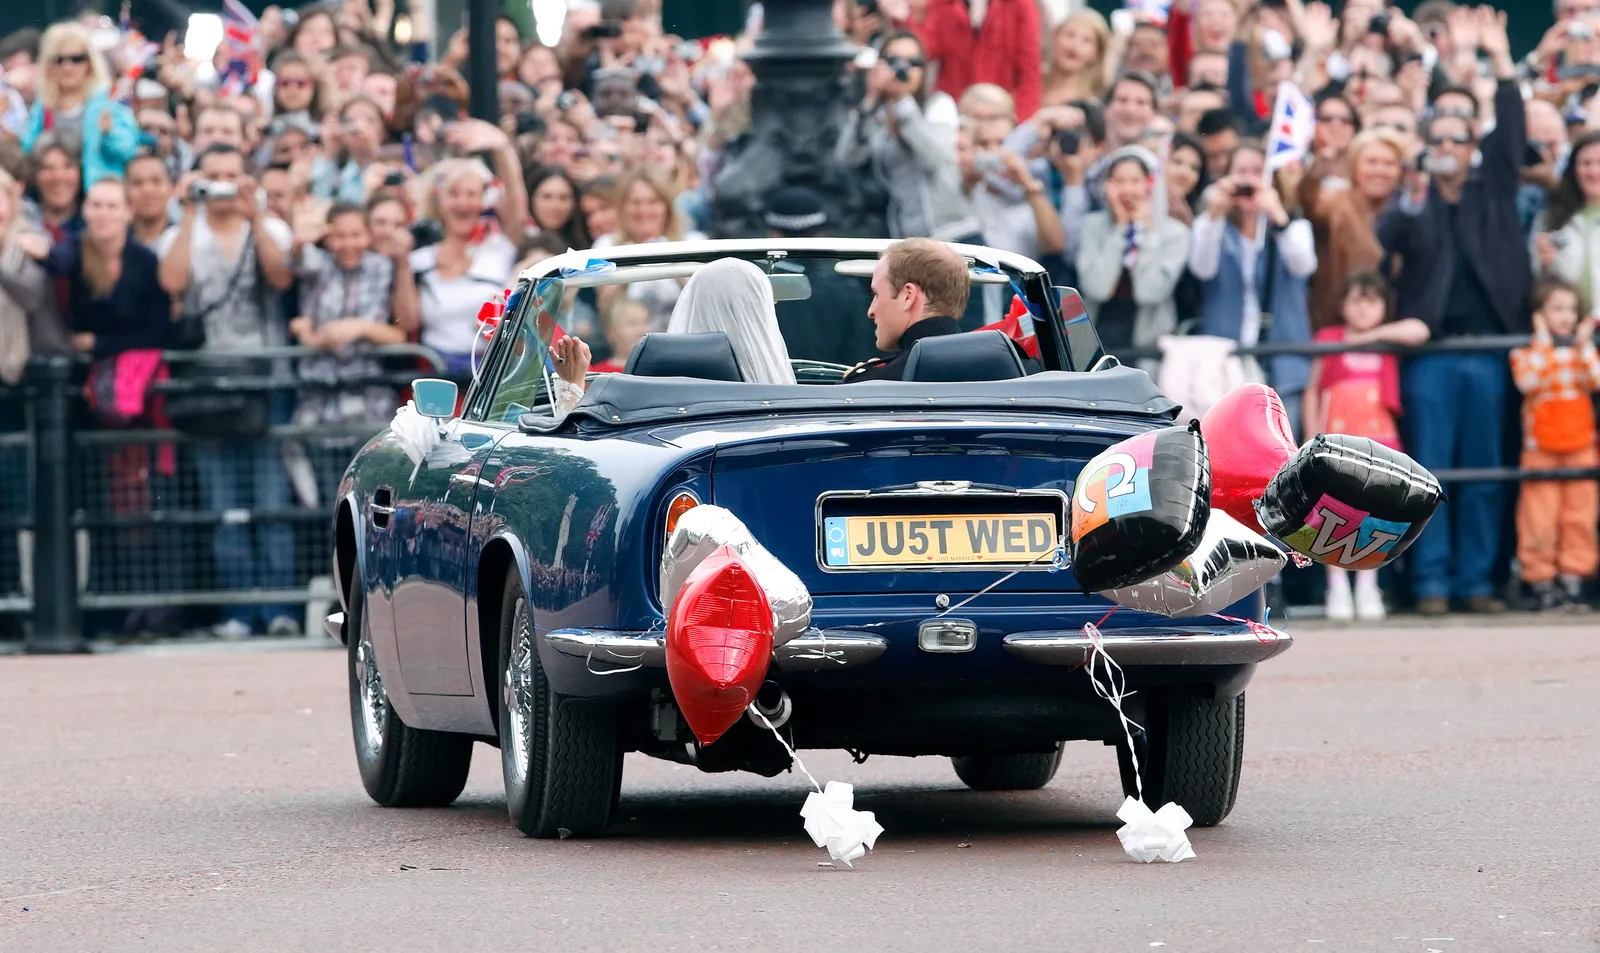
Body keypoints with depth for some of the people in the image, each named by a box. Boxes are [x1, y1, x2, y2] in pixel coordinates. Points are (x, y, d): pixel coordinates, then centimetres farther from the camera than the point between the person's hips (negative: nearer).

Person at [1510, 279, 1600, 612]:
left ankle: (1573, 576, 7)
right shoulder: (1527, 351, 0)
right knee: (1540, 519, -4)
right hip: (1541, 447, -3)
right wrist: (1544, 342, -16)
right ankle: (1541, 580, 2)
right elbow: (1528, 381, -20)